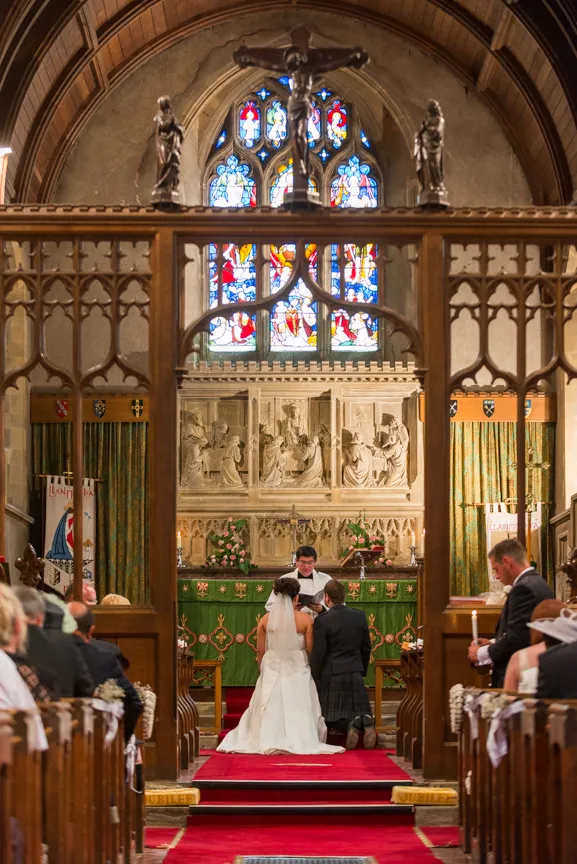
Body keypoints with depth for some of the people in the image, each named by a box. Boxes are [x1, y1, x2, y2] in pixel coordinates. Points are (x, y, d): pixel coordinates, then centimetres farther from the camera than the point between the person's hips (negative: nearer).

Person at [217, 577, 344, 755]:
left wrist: (262, 671, 19)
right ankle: (298, 740, -2)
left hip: (272, 670, 2)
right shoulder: (305, 619, -8)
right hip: (297, 670, -2)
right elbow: (310, 649, -4)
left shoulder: (266, 619, -2)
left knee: (271, 709, 10)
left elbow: (260, 651, 4)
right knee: (297, 709, 5)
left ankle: (269, 741, 6)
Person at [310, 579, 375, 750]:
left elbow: (318, 653, -11)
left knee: (330, 715, 9)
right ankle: (366, 722, -19)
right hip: (355, 673, 4)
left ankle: (350, 724, -23)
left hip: (331, 675, -4)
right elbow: (366, 647, 10)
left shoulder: (322, 621, -13)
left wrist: (315, 678, 2)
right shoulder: (360, 616, 1)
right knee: (360, 709, 16)